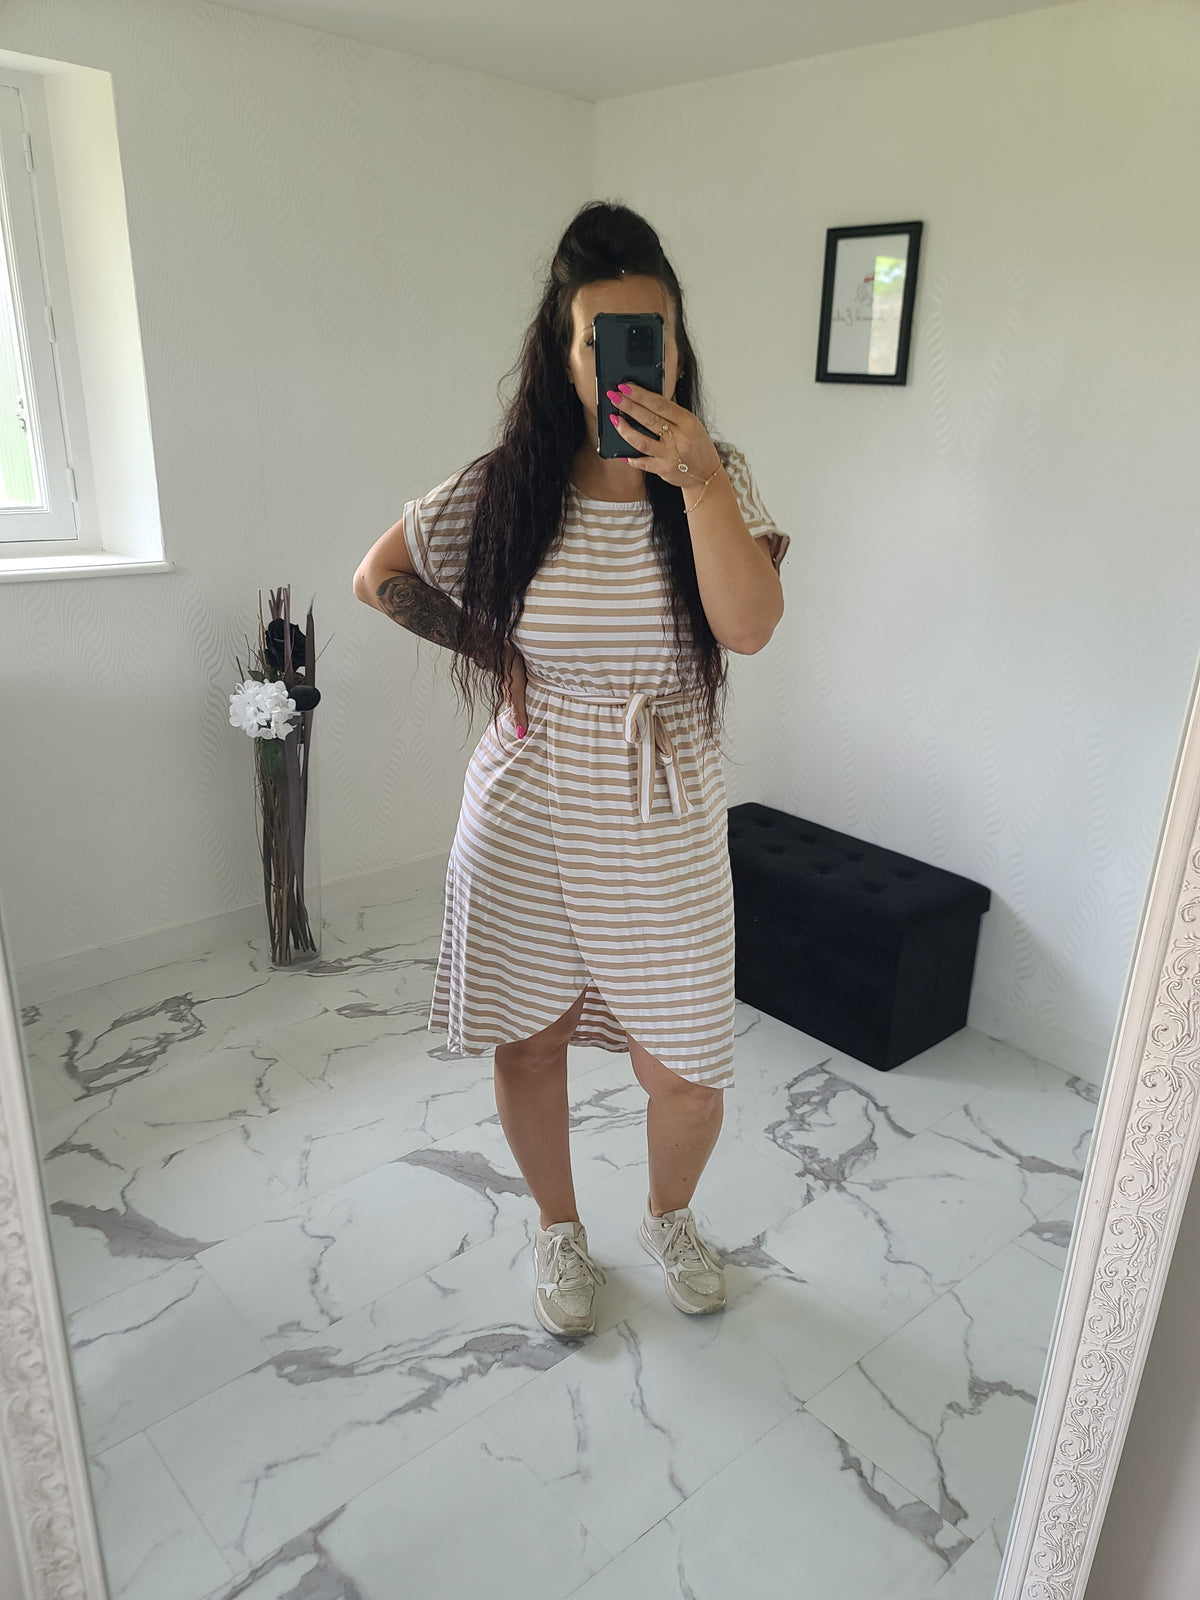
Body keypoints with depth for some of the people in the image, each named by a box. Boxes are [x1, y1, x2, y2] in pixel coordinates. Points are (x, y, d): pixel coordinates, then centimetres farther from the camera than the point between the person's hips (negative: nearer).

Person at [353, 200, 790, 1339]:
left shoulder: (717, 477, -3)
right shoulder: (503, 489, -5)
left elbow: (749, 627, -18)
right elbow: (377, 579, 7)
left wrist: (701, 480, -29)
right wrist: (492, 653, 0)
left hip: (663, 831, 0)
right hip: (525, 820, 0)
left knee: (685, 1074, 7)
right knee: (530, 1041, 15)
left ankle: (668, 1216, 43)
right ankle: (558, 1228, 44)